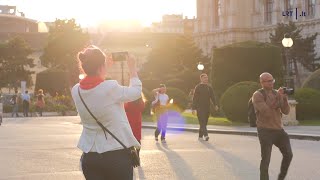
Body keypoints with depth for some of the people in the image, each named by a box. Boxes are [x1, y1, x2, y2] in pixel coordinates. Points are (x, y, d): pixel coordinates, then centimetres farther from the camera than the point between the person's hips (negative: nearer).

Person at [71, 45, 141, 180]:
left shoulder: (76, 91, -2)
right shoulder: (111, 88, -17)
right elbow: (136, 91, 2)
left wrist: (105, 68, 26)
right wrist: (132, 68, 15)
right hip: (117, 155, -5)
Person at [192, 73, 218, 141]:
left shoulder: (209, 87, 13)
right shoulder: (198, 87, -2)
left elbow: (212, 97, 9)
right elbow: (195, 98, -5)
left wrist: (215, 105, -5)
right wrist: (193, 108, -10)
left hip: (207, 108, 6)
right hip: (200, 108, -6)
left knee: (204, 123, 8)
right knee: (202, 122, -15)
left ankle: (200, 136, 19)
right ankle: (205, 135, -26)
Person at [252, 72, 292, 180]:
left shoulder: (276, 94, 9)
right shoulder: (257, 95, -11)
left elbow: (286, 111, 4)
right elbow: (266, 112, -24)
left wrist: (285, 99, -14)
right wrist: (277, 97, -24)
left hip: (278, 129, 6)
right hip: (265, 131, -6)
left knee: (288, 154, 2)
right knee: (266, 160, -4)